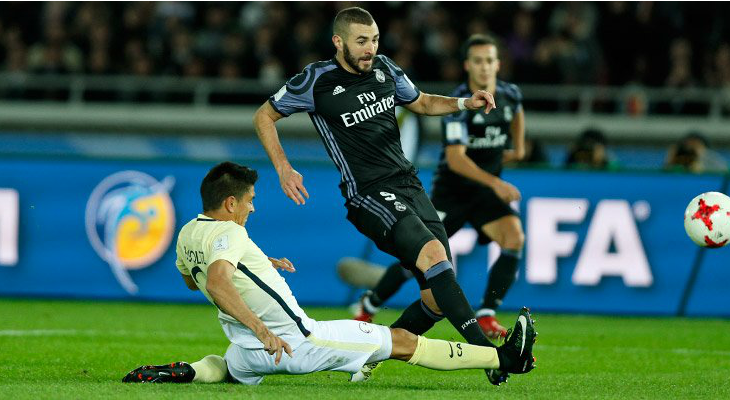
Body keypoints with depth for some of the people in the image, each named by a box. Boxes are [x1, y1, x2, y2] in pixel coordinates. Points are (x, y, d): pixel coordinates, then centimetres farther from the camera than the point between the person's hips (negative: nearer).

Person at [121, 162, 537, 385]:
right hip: (295, 340, -8)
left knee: (223, 368, 43)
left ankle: (178, 371, 7)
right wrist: (260, 328, -45)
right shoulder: (229, 234, -21)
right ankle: (504, 357, 8)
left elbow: (193, 280, 27)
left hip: (251, 353, 8)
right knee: (403, 341, 2)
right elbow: (217, 282, -40)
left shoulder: (187, 234, 6)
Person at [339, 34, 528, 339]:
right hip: (452, 189, -4)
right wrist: (495, 182, -40)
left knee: (514, 239, -20)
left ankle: (486, 317, -14)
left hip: (489, 189, 4)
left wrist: (518, 147, 15)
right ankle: (368, 306, 19)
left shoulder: (509, 94, -3)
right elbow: (455, 158, -31)